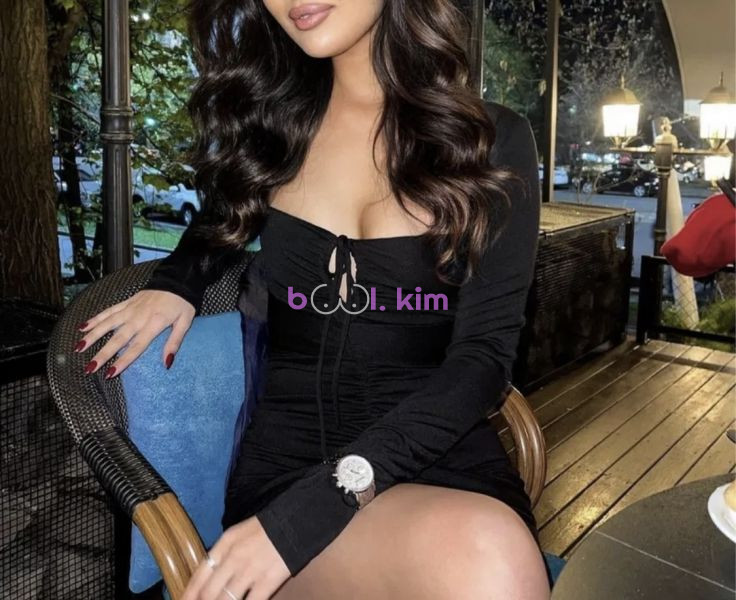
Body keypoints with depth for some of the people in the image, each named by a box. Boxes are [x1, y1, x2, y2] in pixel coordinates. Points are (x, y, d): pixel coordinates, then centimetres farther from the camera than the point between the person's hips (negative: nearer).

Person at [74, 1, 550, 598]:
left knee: (490, 552, -36)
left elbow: (484, 354, -9)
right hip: (287, 464, 0)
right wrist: (177, 281, 6)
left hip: (444, 459, 1)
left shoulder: (491, 140, 0)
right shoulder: (269, 121, 8)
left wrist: (313, 510, -20)